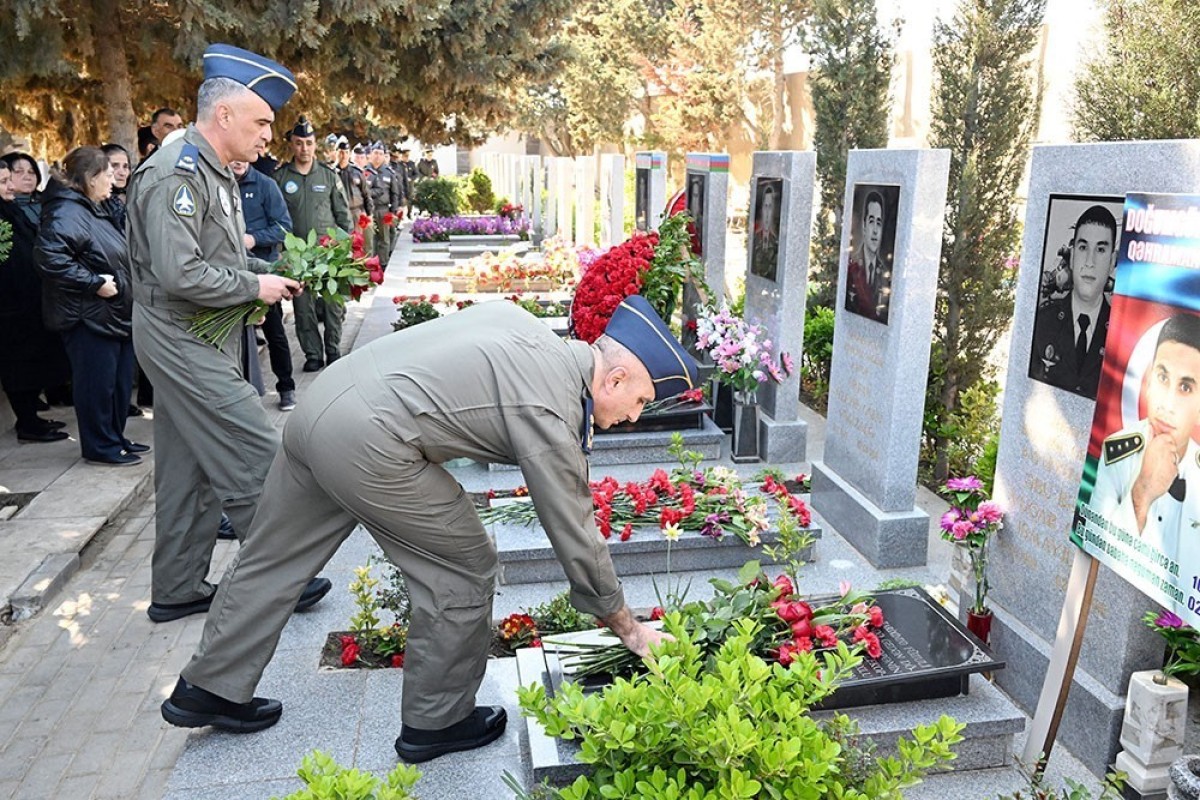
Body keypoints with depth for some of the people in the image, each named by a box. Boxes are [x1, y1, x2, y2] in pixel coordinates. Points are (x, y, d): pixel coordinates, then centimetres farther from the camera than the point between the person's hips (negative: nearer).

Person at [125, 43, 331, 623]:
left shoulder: (211, 171, 15)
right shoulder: (176, 173, -18)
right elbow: (179, 274, -26)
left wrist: (268, 272, 7)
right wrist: (255, 287, -15)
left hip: (200, 338, 11)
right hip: (183, 340, -11)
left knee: (189, 469, 14)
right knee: (255, 457, -7)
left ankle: (178, 590, 25)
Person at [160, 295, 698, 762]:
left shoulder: (519, 320, 11)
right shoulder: (551, 414, -10)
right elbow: (575, 537, -4)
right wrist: (629, 628, 8)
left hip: (319, 402, 9)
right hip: (369, 445, -9)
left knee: (271, 561, 21)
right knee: (466, 572, 6)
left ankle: (208, 689, 39)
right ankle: (435, 722, 22)